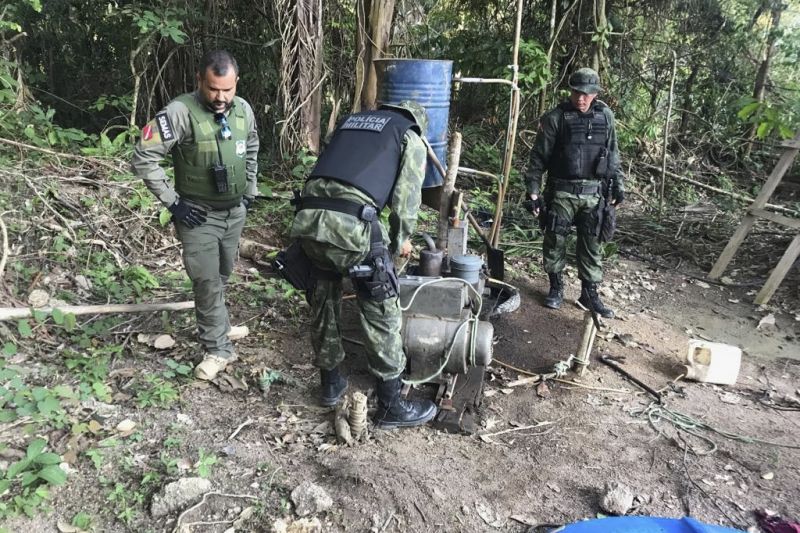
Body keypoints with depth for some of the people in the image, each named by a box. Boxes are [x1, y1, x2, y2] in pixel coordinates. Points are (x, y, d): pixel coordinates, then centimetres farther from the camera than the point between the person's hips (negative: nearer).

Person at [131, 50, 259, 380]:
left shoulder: (243, 110, 0)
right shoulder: (181, 112, -19)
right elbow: (143, 158, -19)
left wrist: (250, 191, 14)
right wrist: (172, 202, -17)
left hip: (235, 212, 5)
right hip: (198, 214, -5)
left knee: (222, 276, 19)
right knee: (207, 282, -2)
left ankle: (213, 326, 41)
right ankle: (218, 348, 11)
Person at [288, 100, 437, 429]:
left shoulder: (351, 121, 31)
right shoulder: (412, 138, 16)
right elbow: (405, 200, 6)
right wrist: (400, 240, 25)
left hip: (306, 218, 6)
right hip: (349, 225, -6)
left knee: (323, 303, 22)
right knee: (382, 314, 7)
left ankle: (330, 384, 37)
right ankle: (391, 406, 16)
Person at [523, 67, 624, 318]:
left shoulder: (605, 116, 5)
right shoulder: (556, 118, -6)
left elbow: (613, 154, 15)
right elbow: (539, 157, -5)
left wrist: (618, 184, 12)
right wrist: (533, 192, -8)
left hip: (593, 193, 3)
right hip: (562, 192, -3)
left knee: (591, 244, 8)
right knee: (555, 240, 4)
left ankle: (589, 293, 19)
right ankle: (556, 287, 22)